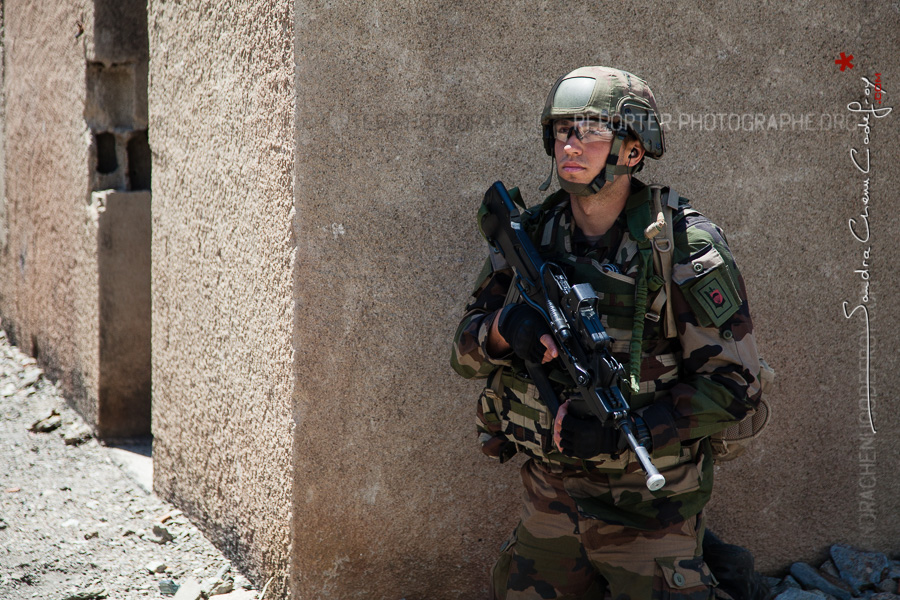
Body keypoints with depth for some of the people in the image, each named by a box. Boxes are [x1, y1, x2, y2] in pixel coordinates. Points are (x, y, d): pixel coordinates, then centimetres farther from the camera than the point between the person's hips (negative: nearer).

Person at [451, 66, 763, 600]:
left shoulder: (686, 247, -14)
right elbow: (466, 351, 4)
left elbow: (735, 384, -16)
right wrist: (503, 330, -20)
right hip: (551, 501, 5)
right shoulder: (530, 236, 0)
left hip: (649, 513, -4)